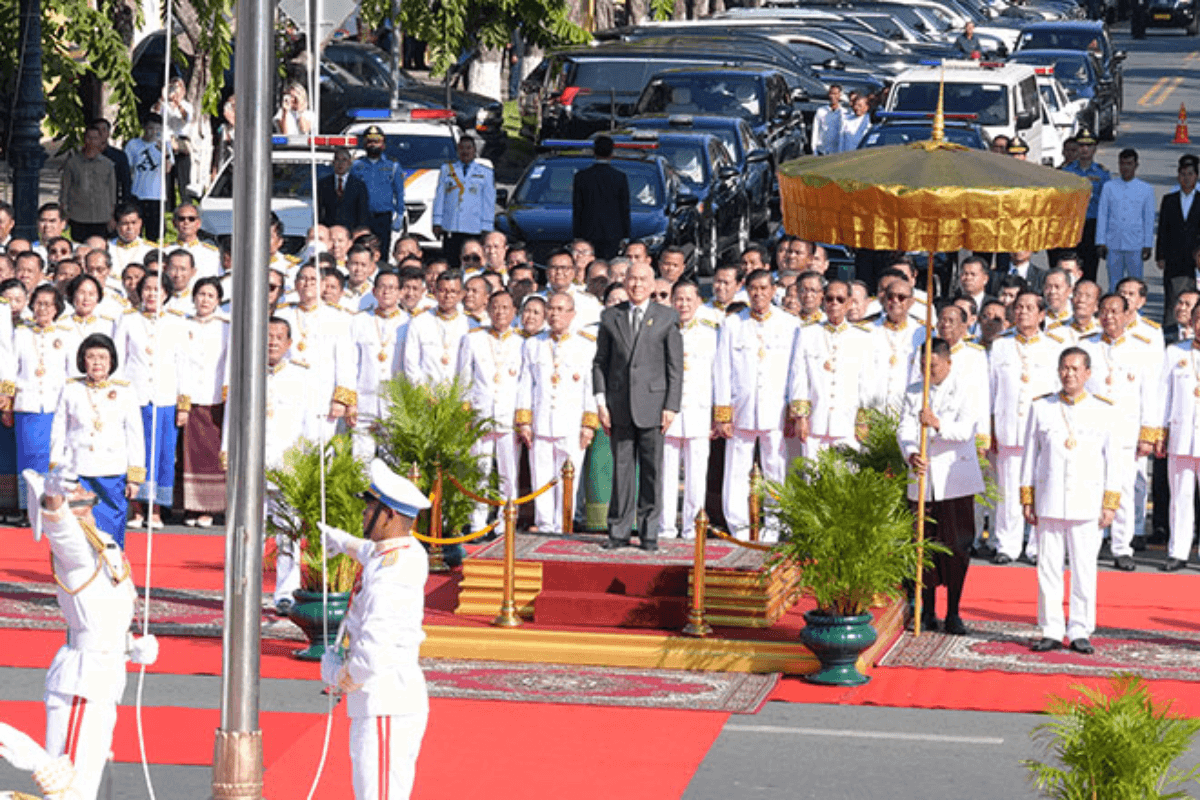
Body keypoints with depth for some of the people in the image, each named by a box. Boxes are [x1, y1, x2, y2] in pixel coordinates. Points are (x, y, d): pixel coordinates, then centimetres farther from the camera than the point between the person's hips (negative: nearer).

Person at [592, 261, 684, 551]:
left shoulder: (667, 318, 4)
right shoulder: (610, 317, 10)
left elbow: (675, 367, 2)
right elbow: (600, 362, 11)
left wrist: (671, 406, -5)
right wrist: (601, 401, 2)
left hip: (652, 404, -2)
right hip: (619, 406, 2)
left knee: (651, 470, 0)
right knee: (621, 469, 4)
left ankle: (649, 532, 7)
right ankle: (619, 531, 9)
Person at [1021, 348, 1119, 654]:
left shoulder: (1103, 411, 5)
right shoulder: (1041, 408, 7)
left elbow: (1112, 459, 6)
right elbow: (1030, 455, 10)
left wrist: (1110, 504, 1)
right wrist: (1027, 500, 5)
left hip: (1087, 503, -1)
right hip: (1049, 501, 1)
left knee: (1084, 569, 0)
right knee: (1049, 568, 1)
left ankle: (1080, 633, 7)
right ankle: (1051, 631, 8)